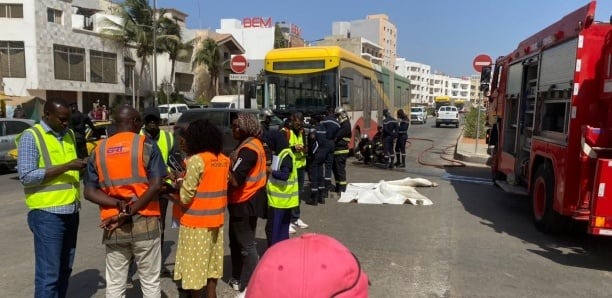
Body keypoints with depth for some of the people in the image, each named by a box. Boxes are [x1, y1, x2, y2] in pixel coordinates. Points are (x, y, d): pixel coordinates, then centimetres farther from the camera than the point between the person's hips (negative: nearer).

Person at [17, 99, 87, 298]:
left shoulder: (69, 135, 13)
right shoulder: (31, 136, -7)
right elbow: (26, 176, -15)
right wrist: (66, 167, -19)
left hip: (71, 212, 7)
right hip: (47, 214, -7)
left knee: (64, 269, 14)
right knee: (48, 273, -2)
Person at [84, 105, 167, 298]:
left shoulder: (99, 150, 7)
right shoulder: (146, 145, -5)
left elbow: (89, 192, 2)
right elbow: (156, 185, -16)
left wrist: (118, 204, -10)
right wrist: (129, 213, -14)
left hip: (113, 228, 4)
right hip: (144, 223, -3)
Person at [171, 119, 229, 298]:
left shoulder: (196, 160, -17)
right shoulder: (224, 160, 3)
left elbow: (186, 197, -16)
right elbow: (215, 185, 8)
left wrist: (180, 182, 3)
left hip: (196, 221, -7)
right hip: (216, 219, 7)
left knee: (195, 263, 7)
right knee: (211, 261, 17)